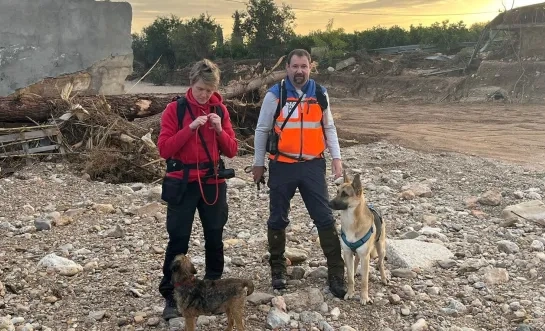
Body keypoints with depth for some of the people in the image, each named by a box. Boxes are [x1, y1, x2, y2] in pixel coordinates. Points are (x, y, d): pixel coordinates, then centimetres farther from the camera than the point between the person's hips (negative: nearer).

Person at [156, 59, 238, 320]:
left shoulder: (220, 110, 5)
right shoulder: (175, 109, -5)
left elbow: (231, 150, 4)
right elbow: (163, 149, -12)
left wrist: (220, 130, -13)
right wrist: (190, 128, -21)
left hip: (213, 182, 4)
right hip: (182, 184, -3)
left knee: (215, 237, 11)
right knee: (178, 240, -2)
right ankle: (170, 297, 8)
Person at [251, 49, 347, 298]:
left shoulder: (320, 94, 5)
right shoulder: (274, 95, -4)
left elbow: (329, 128, 13)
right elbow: (262, 130, 3)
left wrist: (336, 157, 3)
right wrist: (258, 163, 5)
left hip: (313, 165, 2)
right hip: (282, 166, -1)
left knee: (325, 218, 0)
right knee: (278, 219, 10)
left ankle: (336, 272, 8)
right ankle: (277, 268, 27)